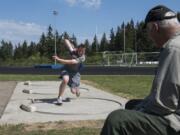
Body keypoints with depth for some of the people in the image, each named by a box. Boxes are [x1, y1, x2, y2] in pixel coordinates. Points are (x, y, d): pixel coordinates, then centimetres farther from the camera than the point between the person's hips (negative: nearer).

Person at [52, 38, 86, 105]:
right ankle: (59, 98, -22)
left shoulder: (82, 57, -24)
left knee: (74, 91, -6)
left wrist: (58, 59, -39)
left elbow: (70, 62, -37)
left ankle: (77, 90, 37)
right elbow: (66, 40, -5)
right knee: (65, 80, -35)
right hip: (67, 69, 0)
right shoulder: (73, 51, -15)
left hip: (75, 72, 0)